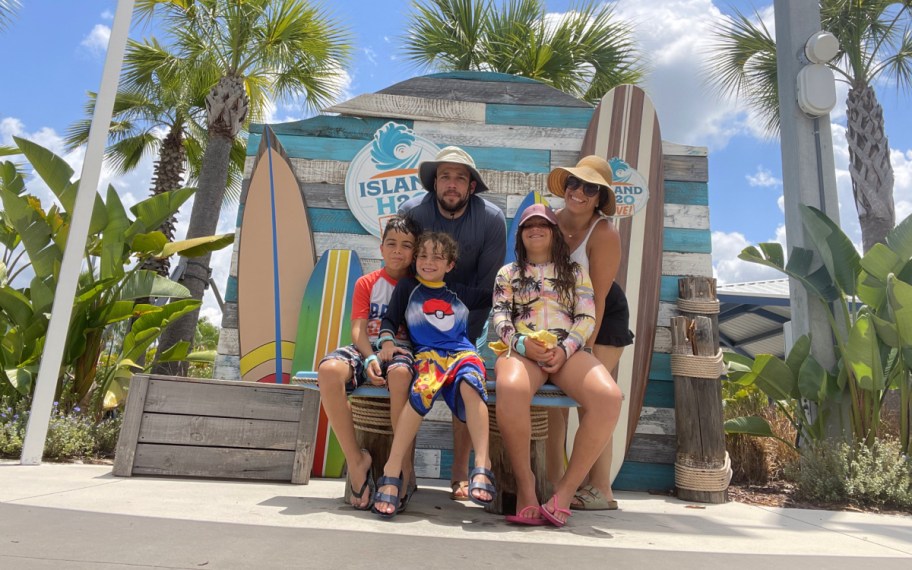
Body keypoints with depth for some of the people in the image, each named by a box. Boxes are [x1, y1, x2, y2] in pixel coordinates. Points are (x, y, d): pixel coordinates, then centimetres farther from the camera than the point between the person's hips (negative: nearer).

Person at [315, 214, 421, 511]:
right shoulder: (367, 283, 12)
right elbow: (358, 328, 2)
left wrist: (399, 348, -15)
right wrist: (370, 358, -17)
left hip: (402, 349, -2)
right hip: (367, 350, 2)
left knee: (399, 372, -40)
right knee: (329, 369, -32)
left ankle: (403, 465, -28)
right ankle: (356, 460, -21)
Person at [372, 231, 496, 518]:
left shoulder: (461, 292, 24)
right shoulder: (407, 287, 18)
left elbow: (494, 297, 36)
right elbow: (390, 319, 14)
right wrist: (387, 340, -4)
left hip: (463, 352, 2)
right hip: (427, 354, -1)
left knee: (470, 384, -35)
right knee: (421, 391, -36)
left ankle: (482, 467, -41)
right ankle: (393, 473, -33)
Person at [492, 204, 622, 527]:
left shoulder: (575, 271, 22)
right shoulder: (508, 273, 22)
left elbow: (587, 318, 9)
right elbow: (500, 318, 9)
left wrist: (564, 349, -9)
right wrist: (522, 342, -12)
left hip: (568, 352, 1)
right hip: (522, 351, -1)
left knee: (609, 398, -32)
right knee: (510, 390, -40)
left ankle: (567, 488, -19)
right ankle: (525, 486, -21)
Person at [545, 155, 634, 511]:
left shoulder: (604, 234, -20)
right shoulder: (552, 221, -4)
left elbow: (596, 297, -21)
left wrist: (586, 346, -21)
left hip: (602, 320, -5)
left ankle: (600, 490, 1)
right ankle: (553, 482, 10)